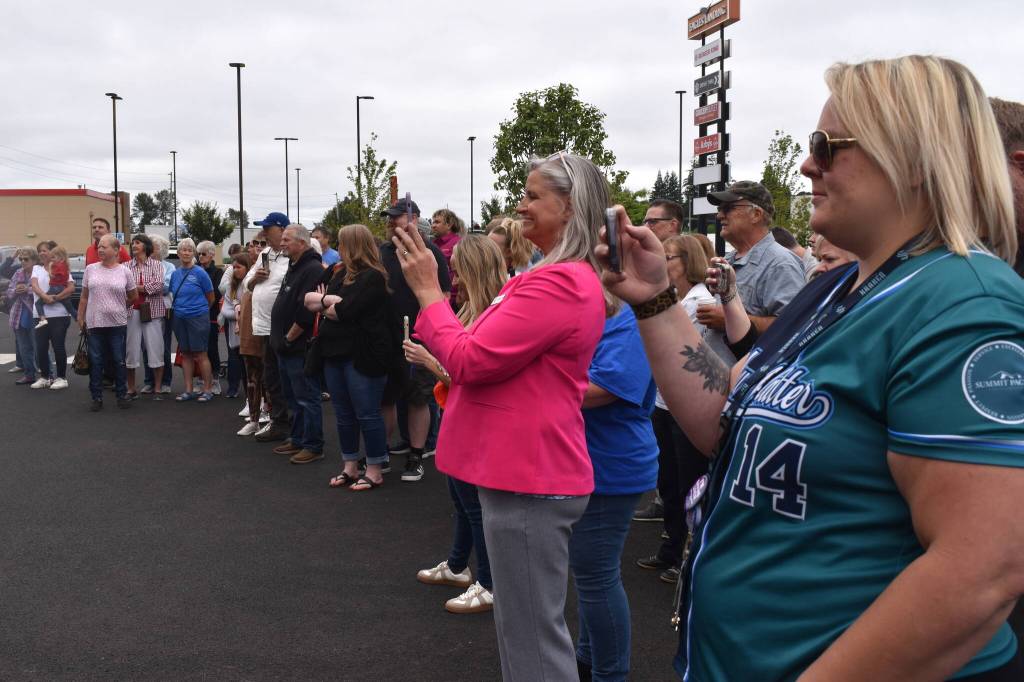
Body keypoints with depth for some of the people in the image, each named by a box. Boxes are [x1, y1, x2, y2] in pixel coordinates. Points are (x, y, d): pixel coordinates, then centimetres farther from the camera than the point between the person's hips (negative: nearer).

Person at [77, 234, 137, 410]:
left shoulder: (124, 271, 0)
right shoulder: (90, 269, 4)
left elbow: (134, 296, 11)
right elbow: (84, 297, 9)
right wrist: (80, 317, 6)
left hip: (118, 324, -1)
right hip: (95, 324, 1)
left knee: (119, 362, 7)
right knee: (95, 362, 6)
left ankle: (122, 395, 18)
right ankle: (97, 398, 14)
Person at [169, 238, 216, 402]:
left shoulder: (200, 273, -7)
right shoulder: (175, 274, 7)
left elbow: (210, 298, 1)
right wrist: (179, 308, 14)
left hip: (198, 317, -5)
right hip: (179, 318, 5)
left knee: (200, 354, -3)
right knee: (185, 354, 9)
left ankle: (208, 390, 4)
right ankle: (189, 390, 15)